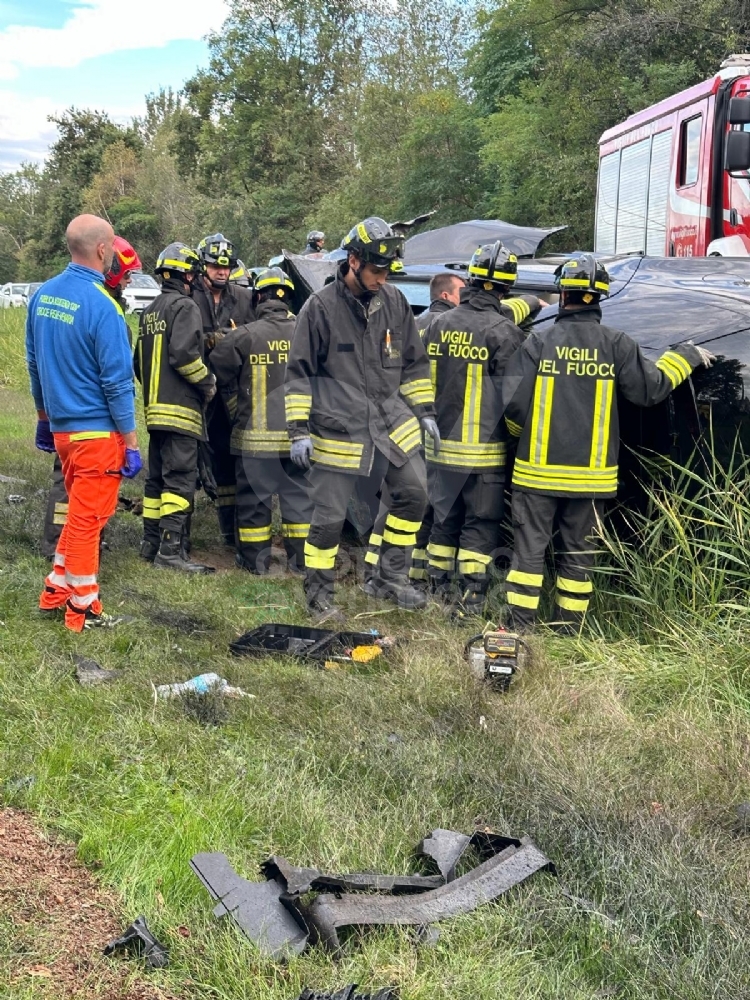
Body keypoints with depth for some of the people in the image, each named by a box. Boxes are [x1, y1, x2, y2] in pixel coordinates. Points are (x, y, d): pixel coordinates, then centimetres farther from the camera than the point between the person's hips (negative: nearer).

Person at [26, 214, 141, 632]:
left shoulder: (43, 295, 4)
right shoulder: (102, 306, -20)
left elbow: (34, 363, 13)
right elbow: (117, 382, -18)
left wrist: (44, 417, 23)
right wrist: (131, 442, -11)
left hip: (61, 426, 7)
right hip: (97, 431, -7)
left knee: (80, 511, 22)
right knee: (89, 518, 3)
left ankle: (57, 589, 28)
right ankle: (84, 609, 14)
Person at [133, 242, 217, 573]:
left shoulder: (150, 311, 19)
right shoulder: (185, 306, -9)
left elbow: (139, 360, 20)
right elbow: (183, 353, -21)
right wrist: (208, 383, -8)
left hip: (155, 407, 9)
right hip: (181, 409, -9)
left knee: (157, 477, 14)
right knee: (180, 478, -10)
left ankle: (151, 542, 20)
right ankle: (171, 550, -14)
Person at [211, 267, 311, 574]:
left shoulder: (244, 335, -9)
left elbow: (223, 375, -3)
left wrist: (238, 411, 11)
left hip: (256, 434, -2)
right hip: (298, 433, 2)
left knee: (254, 497, 8)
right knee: (300, 496, 11)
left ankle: (254, 558, 15)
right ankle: (300, 559, 16)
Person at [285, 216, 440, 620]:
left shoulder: (394, 301, 4)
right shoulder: (320, 307, -9)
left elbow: (414, 362, 15)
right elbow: (299, 372, -4)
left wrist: (424, 411, 13)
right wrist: (299, 429, -8)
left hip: (393, 423, 5)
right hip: (339, 431, -5)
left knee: (413, 496, 7)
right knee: (329, 518, 1)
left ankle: (391, 578, 24)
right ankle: (318, 595, 19)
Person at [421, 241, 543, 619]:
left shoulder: (438, 325, 3)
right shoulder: (504, 333, -13)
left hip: (441, 446, 5)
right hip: (484, 451, -5)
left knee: (445, 519, 17)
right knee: (481, 524, 3)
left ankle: (437, 588, 26)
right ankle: (471, 599, 3)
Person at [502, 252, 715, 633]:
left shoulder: (538, 342, -7)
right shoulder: (617, 345, -5)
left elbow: (514, 404, -8)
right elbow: (651, 389, 2)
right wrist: (687, 355, 18)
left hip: (538, 470, -1)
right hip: (590, 474, 1)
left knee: (529, 548, 6)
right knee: (578, 553, 12)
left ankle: (520, 628, 5)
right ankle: (570, 630, 18)